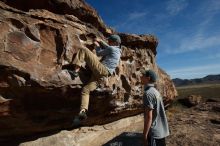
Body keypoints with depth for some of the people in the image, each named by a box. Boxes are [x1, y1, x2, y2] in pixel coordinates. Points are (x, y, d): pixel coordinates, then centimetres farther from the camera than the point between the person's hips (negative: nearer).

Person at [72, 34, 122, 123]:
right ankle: (83, 111, -6)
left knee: (83, 50, -5)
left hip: (100, 68, -9)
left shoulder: (112, 48, 1)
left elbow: (99, 53, 7)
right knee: (85, 90, 6)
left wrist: (97, 45, 26)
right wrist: (100, 41, 41)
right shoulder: (118, 52, 27)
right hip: (101, 75, 9)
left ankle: (76, 70, -18)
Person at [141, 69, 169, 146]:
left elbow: (149, 117, -23)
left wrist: (145, 135, -16)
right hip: (161, 131, 9)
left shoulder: (148, 93, -21)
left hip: (154, 132, -9)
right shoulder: (156, 91, 6)